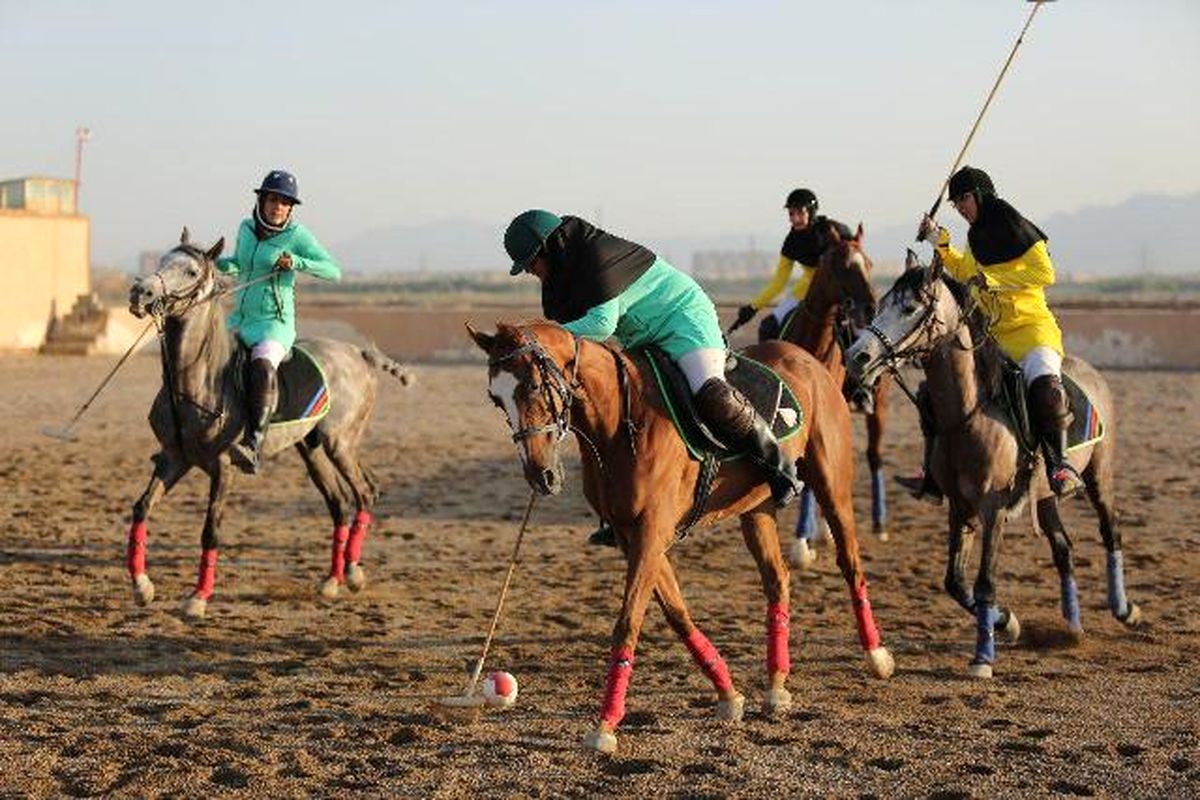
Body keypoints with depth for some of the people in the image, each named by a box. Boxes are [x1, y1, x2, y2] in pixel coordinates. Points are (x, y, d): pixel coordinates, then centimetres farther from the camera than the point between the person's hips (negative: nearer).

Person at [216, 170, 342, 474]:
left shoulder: (297, 235, -7)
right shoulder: (247, 228, 8)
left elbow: (334, 271, -10)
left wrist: (296, 263, -22)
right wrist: (219, 264, 4)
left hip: (276, 324, -7)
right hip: (240, 320, 7)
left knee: (262, 365, -35)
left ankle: (254, 445, -48)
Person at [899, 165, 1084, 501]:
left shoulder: (1017, 229, -9)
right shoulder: (977, 236, 14)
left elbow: (1045, 273, -17)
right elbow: (965, 272, 32)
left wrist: (993, 280, -20)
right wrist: (940, 243, 19)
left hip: (1031, 325, -9)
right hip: (990, 332, 9)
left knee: (1044, 381, -38)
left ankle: (1058, 464, -31)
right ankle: (934, 478, 13)